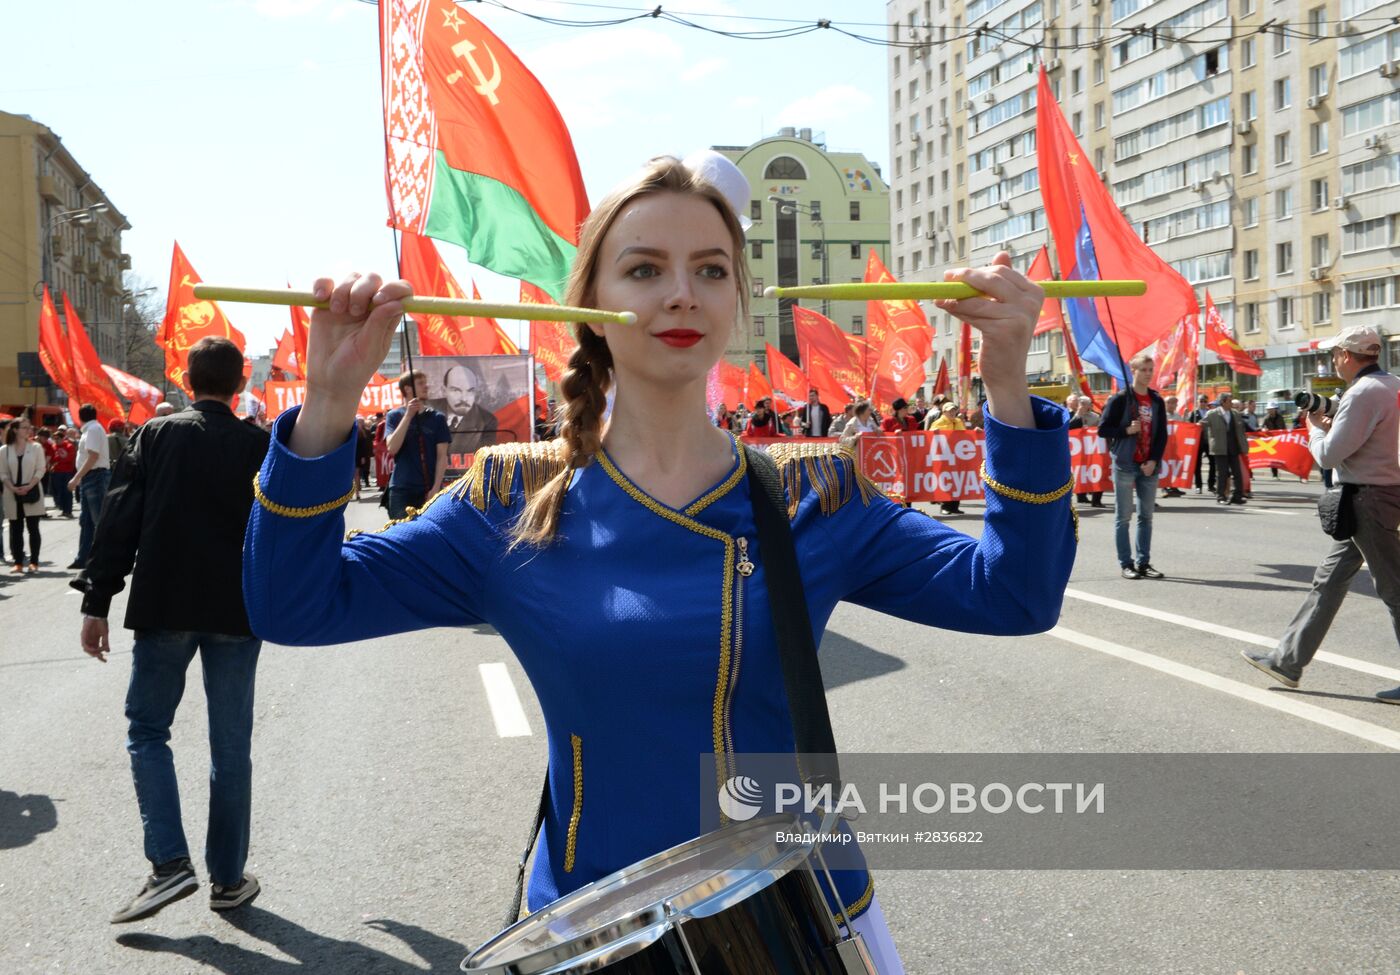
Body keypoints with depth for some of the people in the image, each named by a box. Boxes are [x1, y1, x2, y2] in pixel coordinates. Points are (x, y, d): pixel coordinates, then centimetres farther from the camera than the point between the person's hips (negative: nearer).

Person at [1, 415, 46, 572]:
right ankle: (18, 562, 7)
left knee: (33, 528, 0)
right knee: (15, 529, 3)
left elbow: (40, 470, -2)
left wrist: (29, 486, -14)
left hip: (32, 493, -1)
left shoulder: (36, 447, 1)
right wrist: (13, 488, -12)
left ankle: (34, 562, 4)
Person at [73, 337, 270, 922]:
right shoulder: (260, 446, -1)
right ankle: (228, 878, 15)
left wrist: (97, 602, 0)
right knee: (230, 745, 9)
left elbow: (119, 522, -4)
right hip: (236, 612, 1)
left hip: (162, 608, -1)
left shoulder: (155, 435, -1)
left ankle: (170, 863, 0)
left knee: (147, 729, 13)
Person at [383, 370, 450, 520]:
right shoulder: (394, 416, 4)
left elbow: (442, 456, 2)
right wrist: (408, 415, -14)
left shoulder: (437, 418, 4)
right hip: (400, 490, 0)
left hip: (429, 490, 0)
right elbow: (392, 448, -11)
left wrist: (436, 488, -8)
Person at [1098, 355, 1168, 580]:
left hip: (1149, 467, 4)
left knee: (1146, 517, 6)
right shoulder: (1120, 399, -3)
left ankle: (1144, 563, 12)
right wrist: (1127, 430, -16)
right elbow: (1103, 429, -3)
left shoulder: (1157, 401, 10)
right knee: (1123, 517, -1)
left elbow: (1162, 434, 8)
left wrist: (1153, 461, -3)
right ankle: (1126, 564, 4)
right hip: (1125, 466, -4)